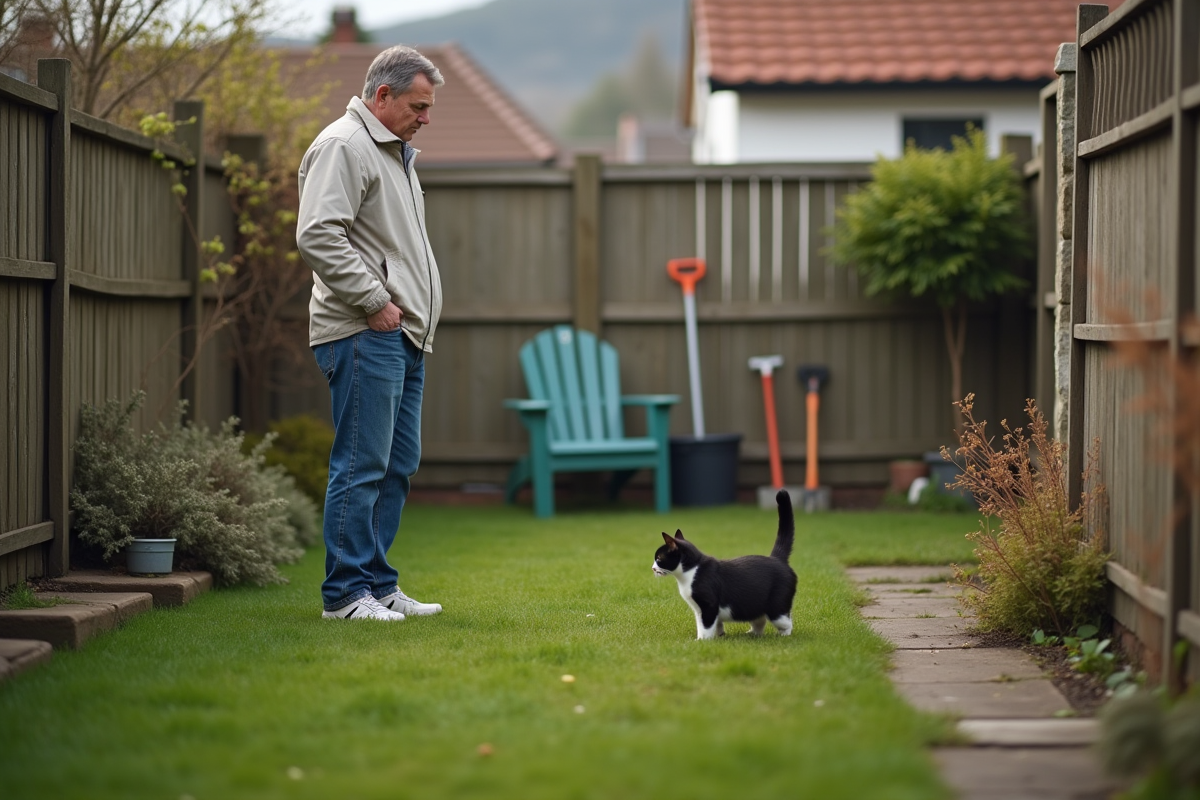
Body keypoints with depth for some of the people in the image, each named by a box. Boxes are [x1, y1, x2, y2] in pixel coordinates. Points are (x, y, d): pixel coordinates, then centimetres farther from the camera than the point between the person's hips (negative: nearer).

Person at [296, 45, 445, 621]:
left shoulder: (394, 152, 23)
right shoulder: (344, 146, -9)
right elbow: (318, 235, -20)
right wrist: (373, 300, -18)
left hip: (404, 336, 10)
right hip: (365, 335, -10)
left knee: (397, 465, 11)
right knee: (362, 465, -9)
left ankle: (378, 585, 17)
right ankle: (346, 591, -4)